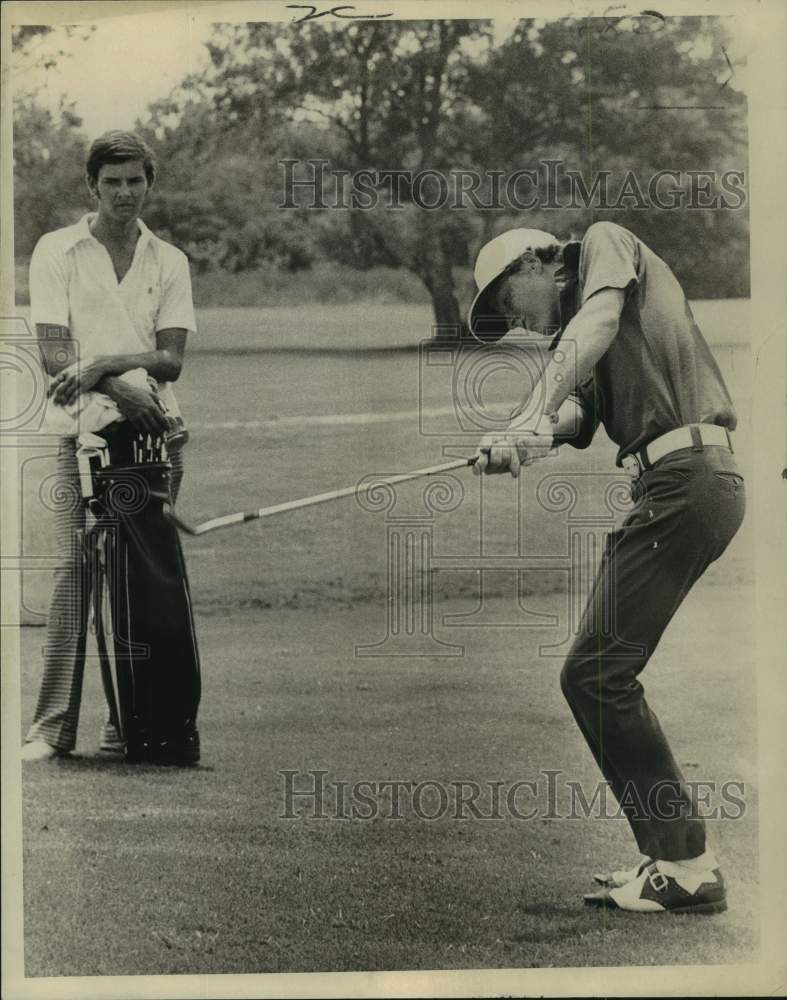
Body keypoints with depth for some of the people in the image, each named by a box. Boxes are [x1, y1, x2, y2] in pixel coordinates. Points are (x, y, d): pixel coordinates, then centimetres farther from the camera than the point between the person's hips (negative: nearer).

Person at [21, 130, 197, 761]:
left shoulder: (169, 262, 12)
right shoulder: (57, 252, 5)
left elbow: (170, 359, 2)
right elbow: (54, 353, -4)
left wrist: (102, 364, -14)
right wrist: (121, 388, -19)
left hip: (155, 428, 3)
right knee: (74, 568, -11)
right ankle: (54, 725, -10)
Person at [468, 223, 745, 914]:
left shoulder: (607, 241, 8)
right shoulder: (572, 347, 28)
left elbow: (599, 322, -13)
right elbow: (573, 418, 8)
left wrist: (533, 414, -24)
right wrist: (524, 441, -15)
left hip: (686, 474, -10)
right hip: (678, 487, 10)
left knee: (595, 674, -11)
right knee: (600, 675, 12)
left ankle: (687, 867, -8)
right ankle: (672, 857, 15)